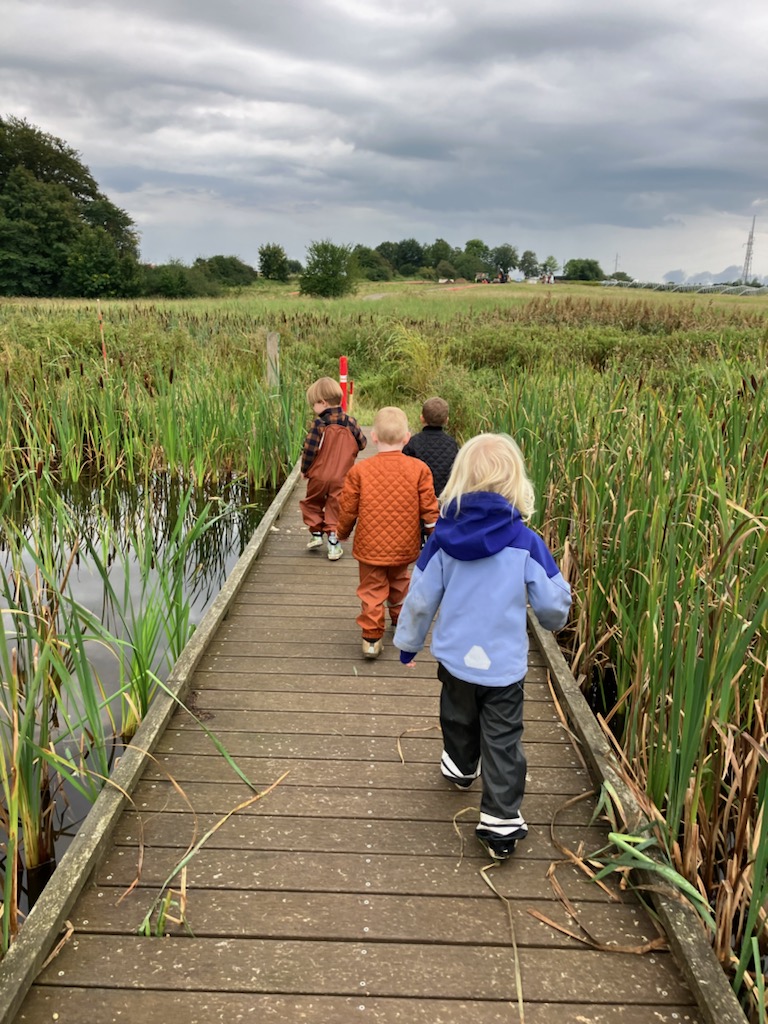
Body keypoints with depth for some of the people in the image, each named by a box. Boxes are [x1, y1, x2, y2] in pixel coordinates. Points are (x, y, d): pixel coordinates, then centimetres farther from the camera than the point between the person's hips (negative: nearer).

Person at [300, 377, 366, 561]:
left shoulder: (319, 423, -14)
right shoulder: (350, 422, -2)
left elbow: (309, 449, -14)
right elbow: (362, 443, 9)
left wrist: (305, 469, 0)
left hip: (318, 475, -2)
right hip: (341, 478, 2)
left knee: (312, 504, 20)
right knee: (335, 508, 9)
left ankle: (316, 533, 21)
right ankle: (333, 541, 8)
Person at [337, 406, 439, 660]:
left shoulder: (359, 470, -12)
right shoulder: (418, 469, -10)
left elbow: (348, 510, -4)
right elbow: (429, 509, -6)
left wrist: (342, 533, 14)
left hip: (370, 545, -2)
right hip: (403, 546, 2)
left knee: (372, 590, 9)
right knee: (399, 582, 26)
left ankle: (372, 636, 5)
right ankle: (401, 620, 44)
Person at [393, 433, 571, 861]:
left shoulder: (443, 538, -11)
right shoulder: (526, 543, -16)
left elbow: (421, 599, -3)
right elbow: (553, 604, -7)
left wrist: (409, 641, 14)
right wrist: (556, 619, 18)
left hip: (454, 655, 3)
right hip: (504, 663, -3)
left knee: (459, 717, 27)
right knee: (503, 742, 8)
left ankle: (461, 767, 53)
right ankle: (501, 822, 12)